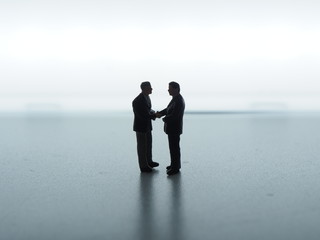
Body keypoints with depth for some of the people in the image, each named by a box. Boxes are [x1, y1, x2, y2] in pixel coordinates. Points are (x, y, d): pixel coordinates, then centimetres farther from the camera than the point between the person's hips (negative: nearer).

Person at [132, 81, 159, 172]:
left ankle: (149, 162, 36)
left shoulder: (147, 97, 2)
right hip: (140, 126, -9)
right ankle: (143, 166, 17)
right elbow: (141, 115, -24)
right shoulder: (137, 101, -26)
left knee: (148, 144, 20)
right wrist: (154, 115, -19)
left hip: (147, 125, 9)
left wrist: (153, 113, -8)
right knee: (142, 147, 4)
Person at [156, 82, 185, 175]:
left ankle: (175, 168, 15)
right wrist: (160, 113, -5)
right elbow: (168, 109, 13)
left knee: (174, 148, 2)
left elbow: (173, 116, -30)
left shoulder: (178, 102, -28)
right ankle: (175, 164, 34)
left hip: (174, 129, -10)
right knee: (173, 146, 20)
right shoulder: (176, 98, 6)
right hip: (172, 127, 10)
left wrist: (164, 119, -11)